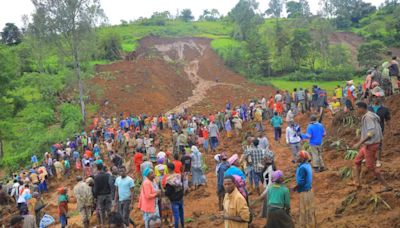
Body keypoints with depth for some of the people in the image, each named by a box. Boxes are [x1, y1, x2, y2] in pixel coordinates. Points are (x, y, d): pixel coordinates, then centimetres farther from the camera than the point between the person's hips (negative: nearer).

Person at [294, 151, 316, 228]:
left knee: (305, 211, 3)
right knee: (309, 211, 20)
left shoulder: (302, 168, -24)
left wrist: (295, 188, -8)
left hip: (304, 192, -10)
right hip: (308, 190, 10)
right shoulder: (307, 165, 5)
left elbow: (301, 182, -24)